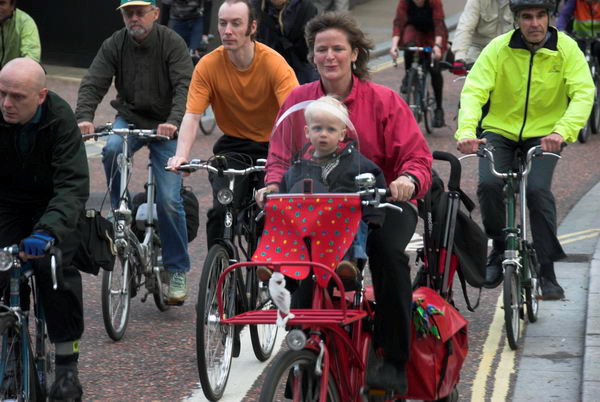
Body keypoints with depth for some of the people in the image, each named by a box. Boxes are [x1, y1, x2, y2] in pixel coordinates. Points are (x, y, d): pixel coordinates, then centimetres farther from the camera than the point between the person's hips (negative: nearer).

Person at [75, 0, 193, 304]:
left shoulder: (172, 43, -13)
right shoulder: (114, 45, -4)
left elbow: (184, 85, -23)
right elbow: (93, 83, -12)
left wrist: (173, 121, -41)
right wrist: (84, 116, -32)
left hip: (165, 126, -2)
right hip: (129, 117, 3)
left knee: (169, 200, -10)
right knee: (111, 150, -33)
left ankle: (177, 270, 4)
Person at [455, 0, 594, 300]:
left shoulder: (566, 49, -8)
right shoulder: (498, 49, -10)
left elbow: (583, 93, -18)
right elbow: (474, 91, -18)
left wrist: (563, 130, -36)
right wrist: (466, 131, -36)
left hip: (544, 135, -1)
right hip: (500, 131, 1)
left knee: (537, 189, -24)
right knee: (488, 184, -24)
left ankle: (547, 272, -12)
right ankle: (500, 249, 2)